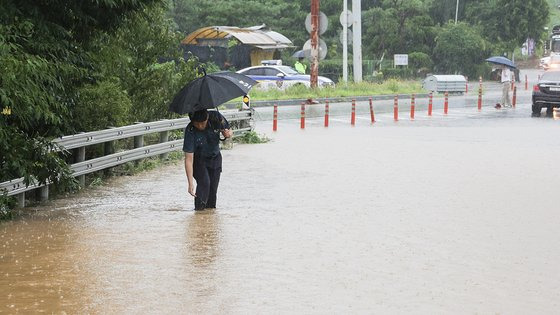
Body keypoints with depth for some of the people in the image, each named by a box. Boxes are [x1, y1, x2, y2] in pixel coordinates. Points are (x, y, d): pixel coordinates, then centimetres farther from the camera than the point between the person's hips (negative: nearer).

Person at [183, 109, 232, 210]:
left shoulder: (216, 117, -24)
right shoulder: (190, 131, -31)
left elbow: (229, 131, -3)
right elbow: (189, 159, -32)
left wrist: (228, 133, -30)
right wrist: (190, 184, -38)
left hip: (215, 157, 3)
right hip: (198, 160, -3)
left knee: (213, 188, 1)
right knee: (204, 182, -23)